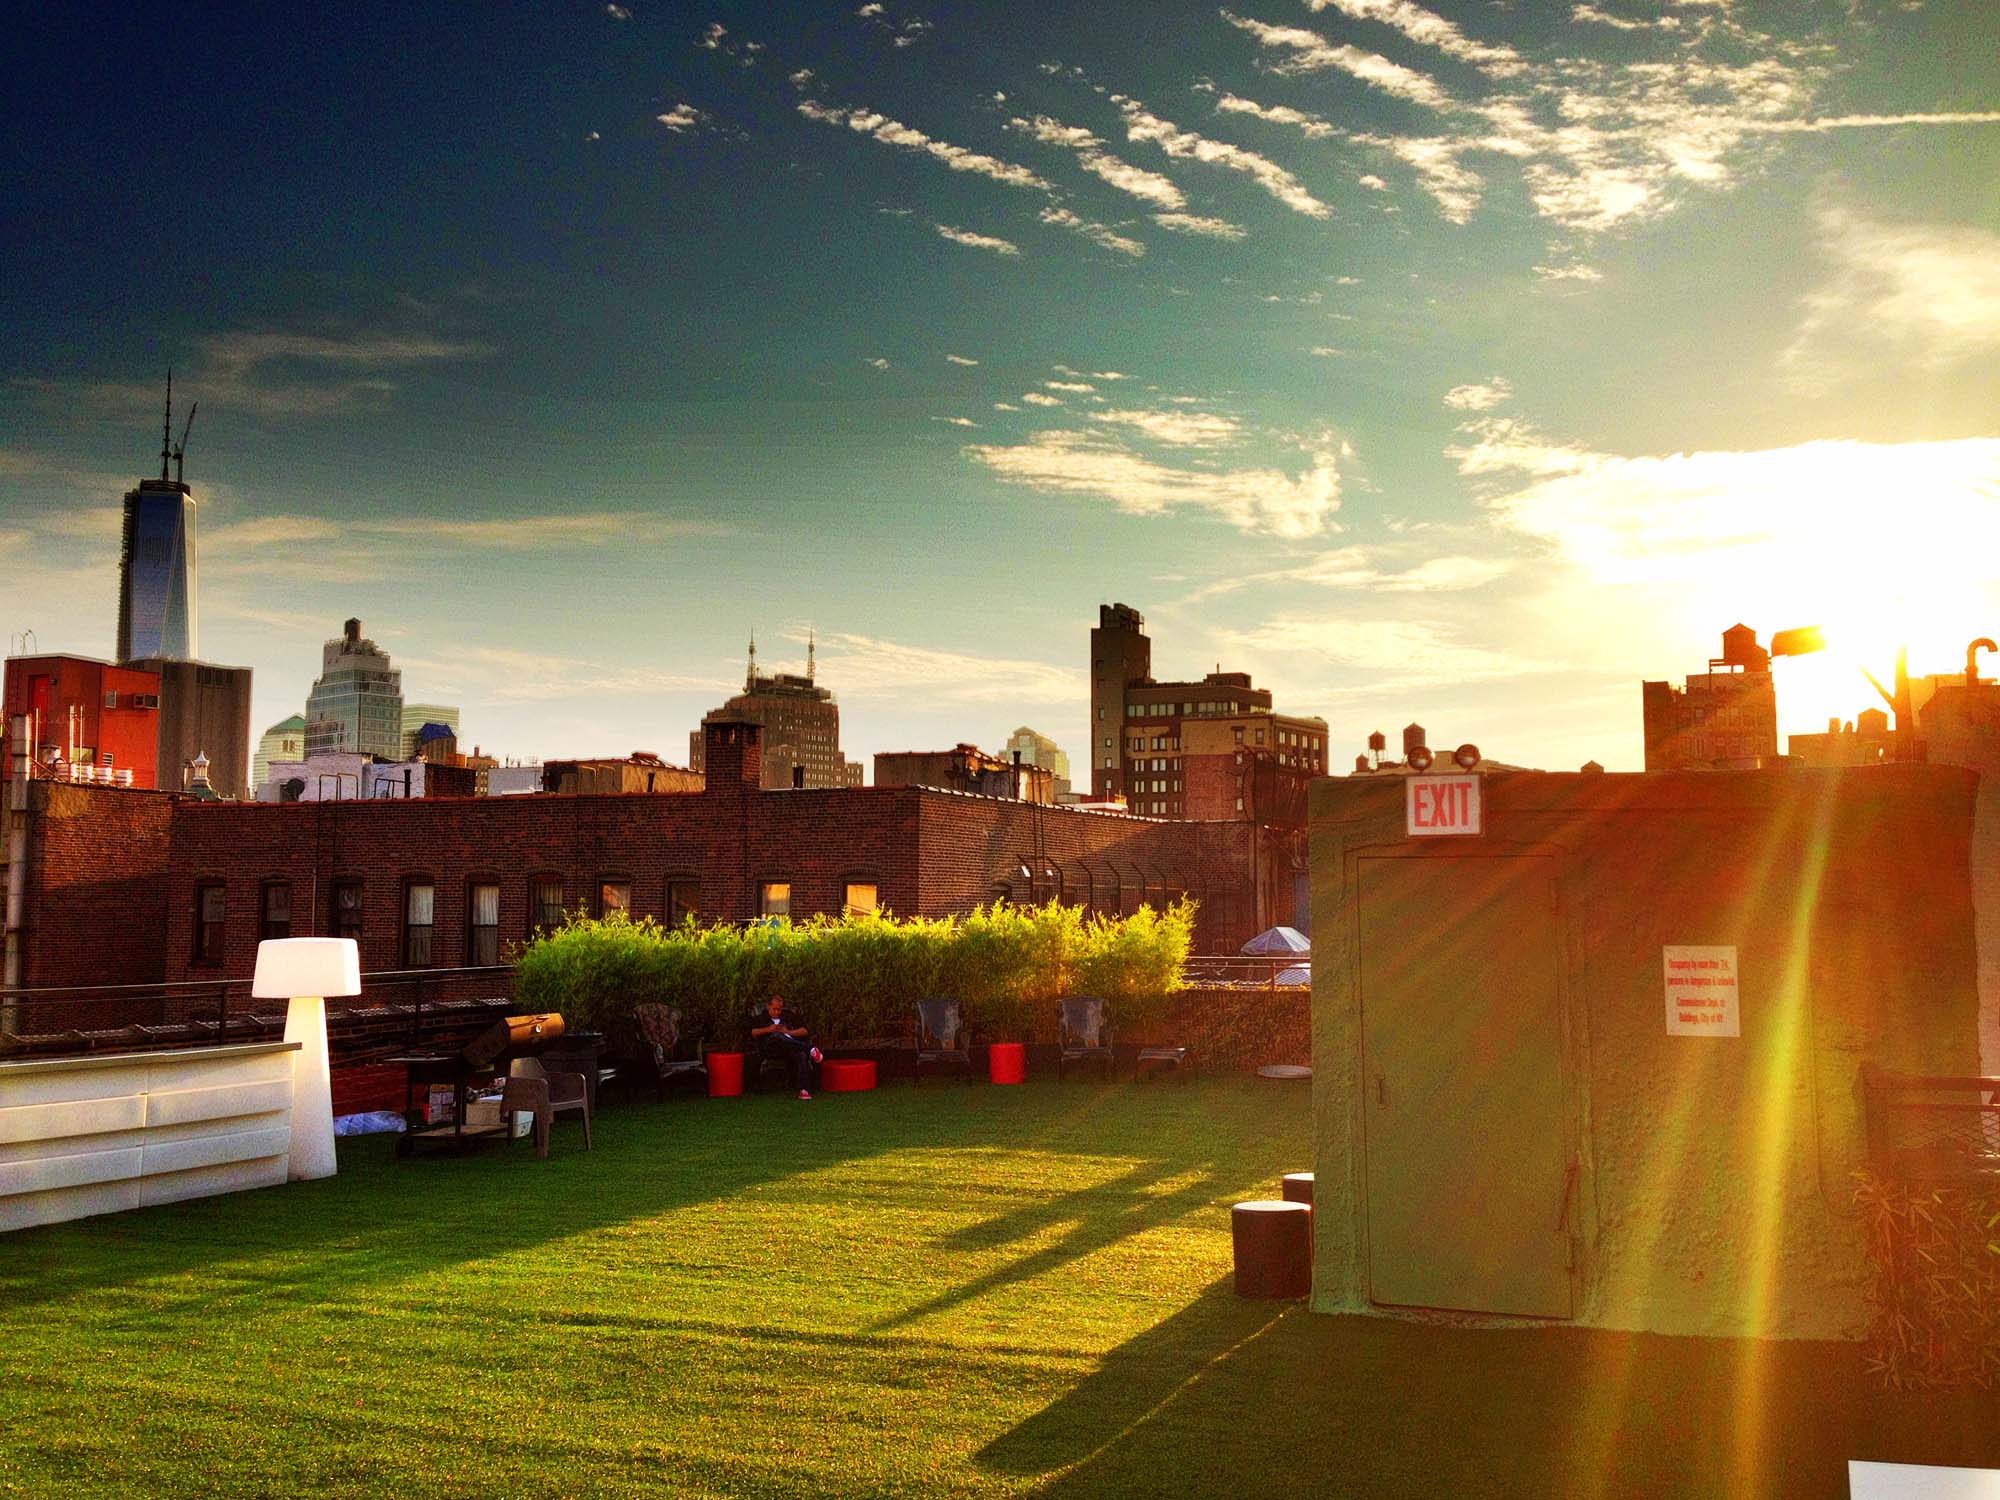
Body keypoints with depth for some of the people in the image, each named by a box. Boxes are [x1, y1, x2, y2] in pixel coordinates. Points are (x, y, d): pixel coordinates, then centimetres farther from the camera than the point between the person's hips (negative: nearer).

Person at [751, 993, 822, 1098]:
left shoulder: (788, 1017, 29)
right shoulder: (761, 1018, 25)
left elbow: (804, 1031, 20)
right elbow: (752, 1033, 9)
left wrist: (788, 1032, 3)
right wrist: (768, 1029, -5)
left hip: (792, 1047, 1)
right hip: (770, 1048, -1)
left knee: (802, 1055, -35)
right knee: (776, 1036, -38)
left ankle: (804, 1090, -44)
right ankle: (810, 1049, -36)